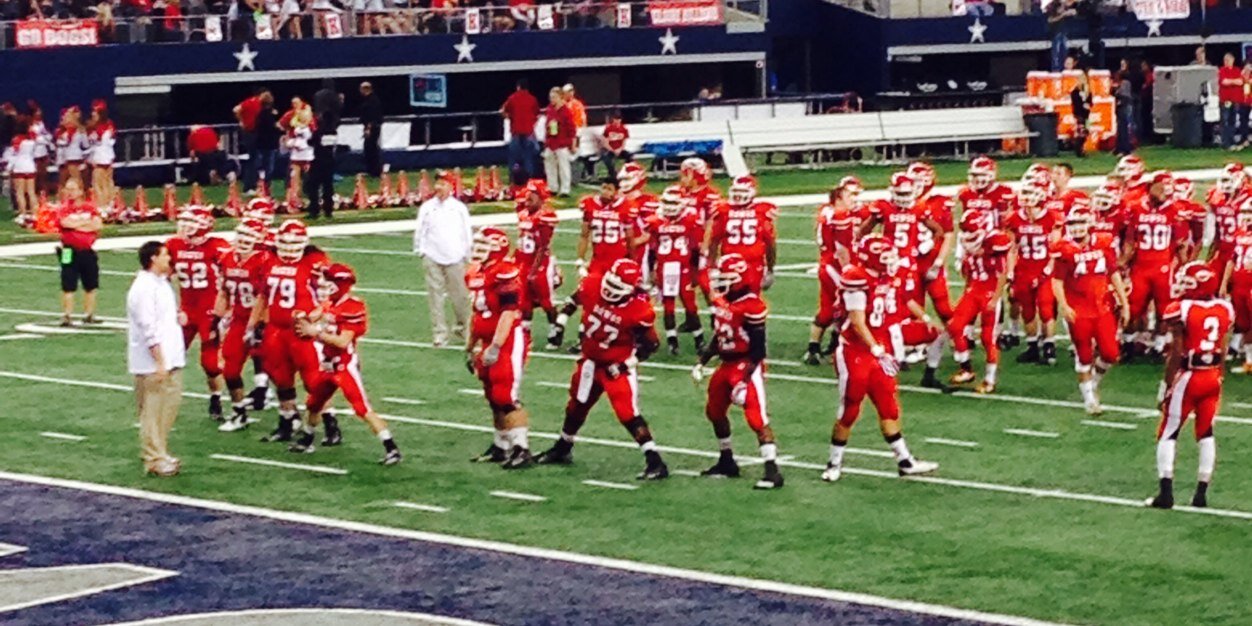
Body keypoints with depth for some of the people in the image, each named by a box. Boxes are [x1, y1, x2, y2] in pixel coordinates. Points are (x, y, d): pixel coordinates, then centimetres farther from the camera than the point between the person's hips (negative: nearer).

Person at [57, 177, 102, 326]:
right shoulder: (64, 208, -2)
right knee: (68, 286, -4)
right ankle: (66, 316, -1)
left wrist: (77, 225, -13)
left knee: (91, 285, 11)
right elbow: (65, 223, -21)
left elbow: (98, 224, -6)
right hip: (70, 252, -4)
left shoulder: (90, 207, 6)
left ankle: (88, 315, 23)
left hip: (87, 251, 4)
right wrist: (87, 222, -11)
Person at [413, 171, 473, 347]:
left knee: (461, 296, 2)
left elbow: (467, 233, 7)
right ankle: (439, 334, 1)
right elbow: (420, 231, 9)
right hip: (432, 259, 0)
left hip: (455, 259, 0)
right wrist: (421, 251, 1)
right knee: (436, 297, -1)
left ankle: (463, 329, 18)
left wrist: (466, 254, 4)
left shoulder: (459, 208, 5)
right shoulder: (427, 207, 6)